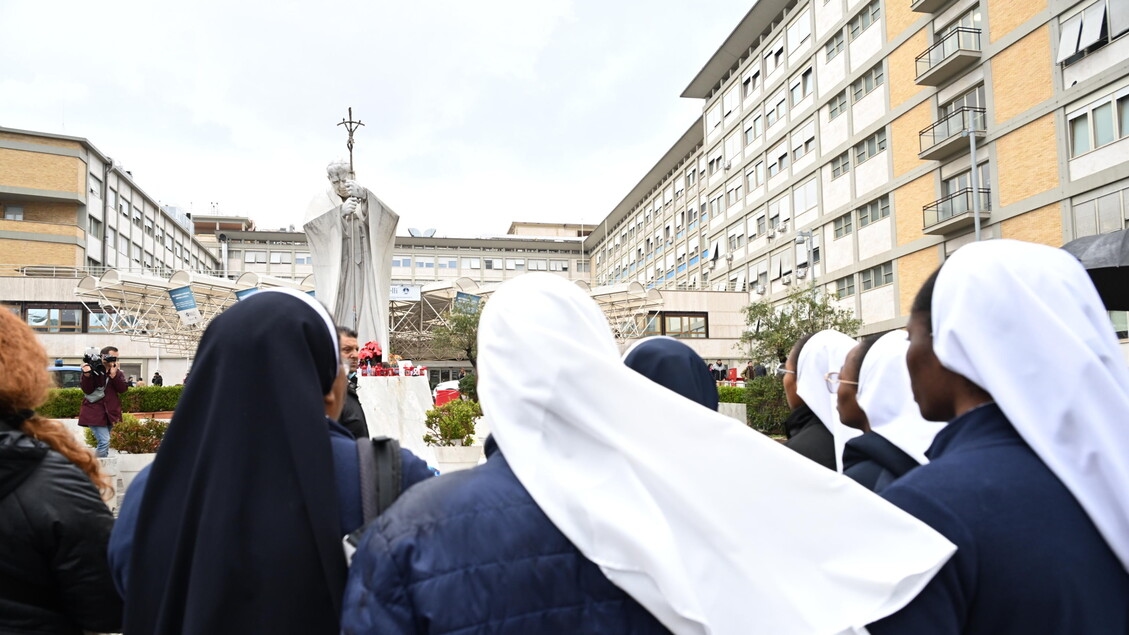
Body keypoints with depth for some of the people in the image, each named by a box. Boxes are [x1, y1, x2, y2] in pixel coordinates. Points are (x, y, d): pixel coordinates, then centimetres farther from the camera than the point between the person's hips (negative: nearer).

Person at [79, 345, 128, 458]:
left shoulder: (117, 372, 6)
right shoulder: (93, 369, -8)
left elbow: (123, 388, -8)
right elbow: (87, 390, -16)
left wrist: (114, 375, -20)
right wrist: (87, 375, -31)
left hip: (110, 411, 6)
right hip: (95, 412, -6)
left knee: (104, 442, 15)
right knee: (104, 441, -17)